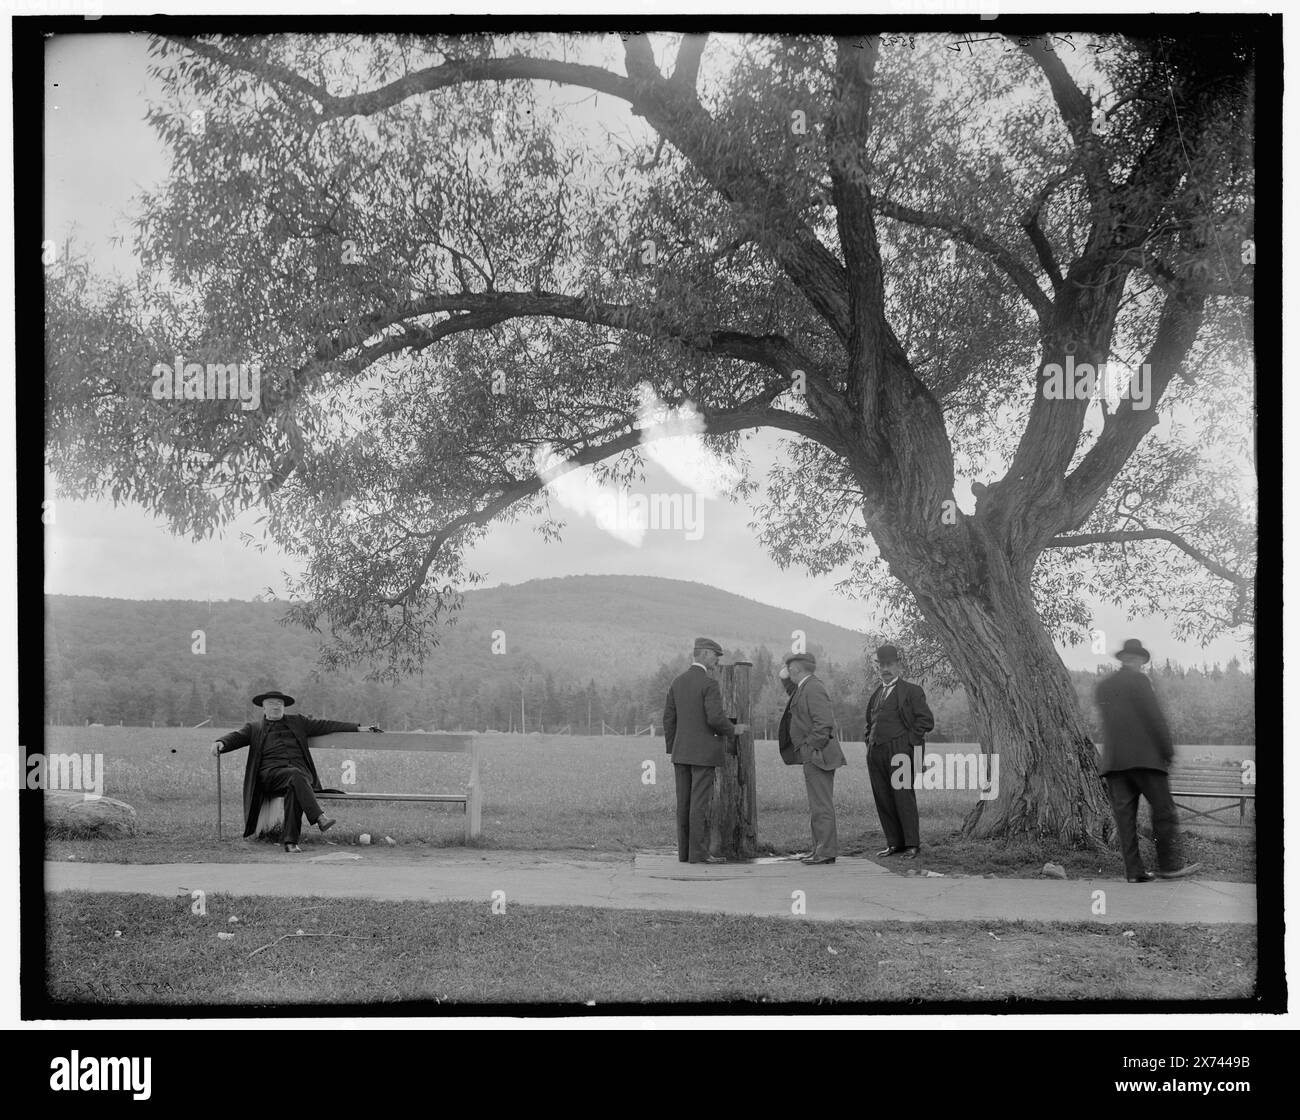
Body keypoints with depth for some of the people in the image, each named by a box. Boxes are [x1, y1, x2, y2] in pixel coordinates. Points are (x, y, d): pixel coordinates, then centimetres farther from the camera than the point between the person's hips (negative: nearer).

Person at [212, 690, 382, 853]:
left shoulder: (297, 722, 25)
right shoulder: (254, 729, 21)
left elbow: (325, 725, 21)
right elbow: (236, 736, 6)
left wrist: (358, 728, 15)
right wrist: (221, 743, -19)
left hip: (299, 772, 2)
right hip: (270, 774, -1)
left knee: (294, 789, -35)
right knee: (296, 775, -35)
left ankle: (290, 841, -41)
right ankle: (319, 818, -49)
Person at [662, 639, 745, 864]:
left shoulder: (677, 683, 9)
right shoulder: (709, 684, -13)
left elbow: (669, 720, 10)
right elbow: (715, 719, -21)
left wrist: (673, 753, 15)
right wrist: (733, 729, -1)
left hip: (681, 752, 7)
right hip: (703, 753, -7)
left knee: (684, 803, 7)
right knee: (700, 803, -6)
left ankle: (685, 851, 8)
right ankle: (698, 852, -6)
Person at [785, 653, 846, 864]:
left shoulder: (813, 689, -15)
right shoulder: (804, 688, 17)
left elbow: (824, 722, -22)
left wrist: (812, 748, -19)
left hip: (817, 755, -11)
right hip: (813, 757, 11)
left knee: (821, 805, -9)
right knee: (818, 805, 13)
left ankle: (826, 851, -8)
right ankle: (821, 849, 18)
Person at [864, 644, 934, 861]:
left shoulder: (911, 691, 1)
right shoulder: (876, 693, 20)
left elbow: (926, 721, -4)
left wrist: (909, 739, -9)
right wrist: (869, 740, 15)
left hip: (900, 751, -6)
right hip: (876, 752, 6)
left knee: (903, 797, -6)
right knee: (883, 799, 5)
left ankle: (912, 845, 1)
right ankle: (894, 843, 13)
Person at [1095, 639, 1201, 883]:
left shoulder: (1102, 685, 14)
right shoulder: (1138, 680, -5)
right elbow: (1155, 718, -9)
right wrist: (1168, 750, -4)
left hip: (1112, 760, 6)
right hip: (1143, 757, -6)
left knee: (1124, 814, 3)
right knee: (1163, 809, 1)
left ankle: (1134, 870, 1)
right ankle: (1169, 865, 1)